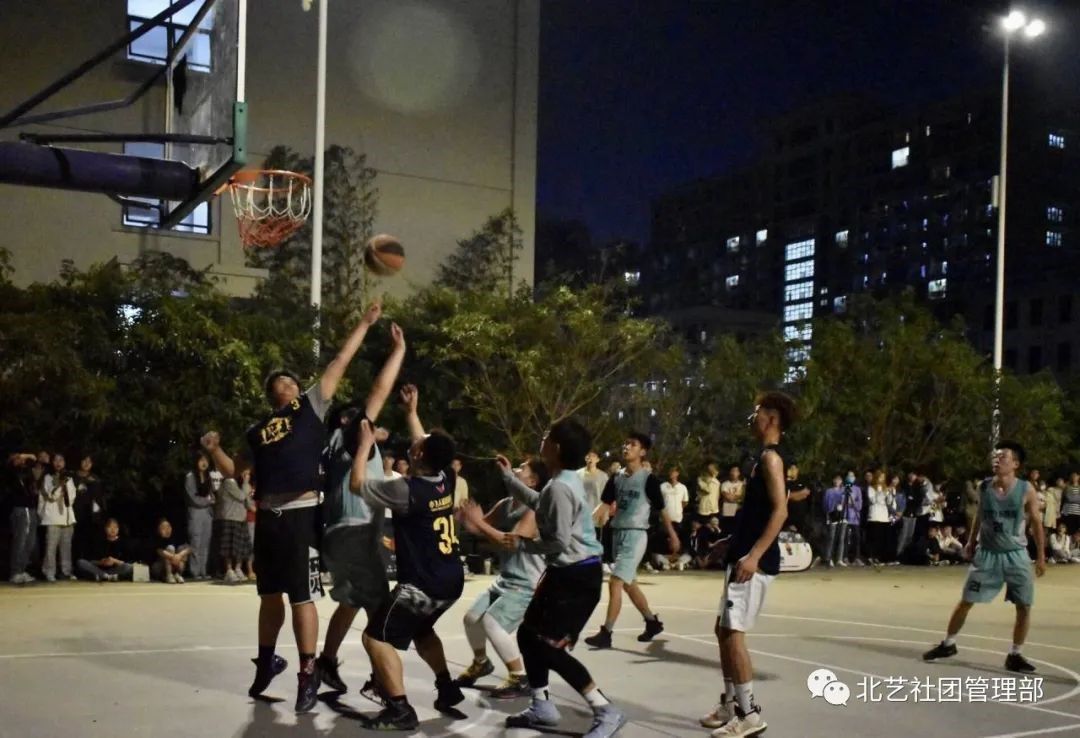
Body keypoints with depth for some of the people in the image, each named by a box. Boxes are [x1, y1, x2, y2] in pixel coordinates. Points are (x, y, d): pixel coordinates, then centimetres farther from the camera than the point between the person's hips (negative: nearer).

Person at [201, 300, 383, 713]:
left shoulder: (310, 407, 7)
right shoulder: (257, 431, 17)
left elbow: (340, 363, 6)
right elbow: (237, 472, 19)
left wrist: (365, 323, 5)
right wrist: (214, 449, 4)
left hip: (301, 514, -4)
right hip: (268, 516, 4)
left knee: (302, 597, -4)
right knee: (270, 595, 16)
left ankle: (308, 676, 6)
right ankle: (267, 661, 34)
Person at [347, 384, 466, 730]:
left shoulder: (407, 490, -19)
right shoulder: (445, 479, 1)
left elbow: (356, 484, -8)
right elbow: (427, 446, 22)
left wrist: (366, 442, 0)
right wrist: (411, 411, 26)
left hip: (422, 583, -9)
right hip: (451, 579, 9)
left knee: (377, 637, -3)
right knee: (420, 629, 32)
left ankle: (400, 710, -8)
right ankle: (447, 688, 34)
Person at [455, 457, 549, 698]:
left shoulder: (535, 510, -20)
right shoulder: (505, 504, 5)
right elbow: (481, 528, 14)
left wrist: (479, 521, -26)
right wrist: (466, 516, -6)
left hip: (527, 585, -9)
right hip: (504, 580, 9)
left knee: (491, 622, -22)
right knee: (472, 617, 12)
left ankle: (520, 679, -11)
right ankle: (480, 663, 40)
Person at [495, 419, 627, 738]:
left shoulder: (559, 487, -22)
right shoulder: (567, 480, 10)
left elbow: (560, 542, -24)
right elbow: (538, 502, 30)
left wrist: (521, 544, -9)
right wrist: (509, 476, 32)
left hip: (576, 575, -10)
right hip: (567, 572, 10)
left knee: (549, 647, -8)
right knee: (528, 635, 16)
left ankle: (607, 712, -5)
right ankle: (542, 707, 26)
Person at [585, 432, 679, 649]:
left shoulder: (648, 479, -9)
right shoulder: (616, 479, 8)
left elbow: (661, 509, -2)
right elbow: (604, 504, 8)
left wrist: (672, 535, 6)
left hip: (636, 535, -7)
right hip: (618, 533, 8)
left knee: (615, 582, -14)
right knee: (629, 584, 18)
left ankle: (606, 633, -11)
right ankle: (652, 622, 35)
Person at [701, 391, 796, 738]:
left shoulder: (771, 456, -12)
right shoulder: (766, 456, 17)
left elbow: (780, 510, -22)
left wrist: (754, 555, -28)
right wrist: (732, 545, 28)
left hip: (754, 560, -10)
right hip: (744, 556, 10)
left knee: (732, 632, -11)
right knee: (724, 630, 14)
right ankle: (730, 706, 22)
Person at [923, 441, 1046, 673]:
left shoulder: (1026, 490, -11)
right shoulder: (984, 487, -4)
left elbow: (1036, 524, -3)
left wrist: (1041, 556, -3)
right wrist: (971, 543, 12)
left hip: (1016, 555, -1)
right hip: (987, 554, 1)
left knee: (1024, 606, -1)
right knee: (966, 601, 3)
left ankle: (1014, 655, 15)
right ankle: (948, 644, 18)